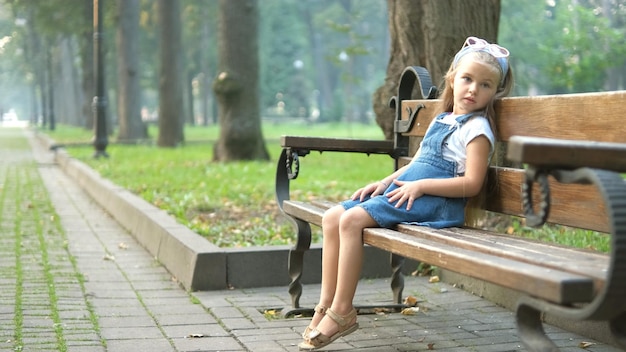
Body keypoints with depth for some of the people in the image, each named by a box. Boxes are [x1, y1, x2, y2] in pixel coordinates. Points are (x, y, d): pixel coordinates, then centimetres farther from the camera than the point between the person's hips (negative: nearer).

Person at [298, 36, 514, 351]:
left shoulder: (476, 128, -4)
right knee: (332, 218, -2)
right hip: (402, 190, 9)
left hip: (434, 201, -9)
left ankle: (342, 311, -18)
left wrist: (420, 186, -18)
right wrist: (385, 182, 10)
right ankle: (326, 305, 0)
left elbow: (471, 184, -14)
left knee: (352, 219, -25)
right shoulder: (441, 120, 21)